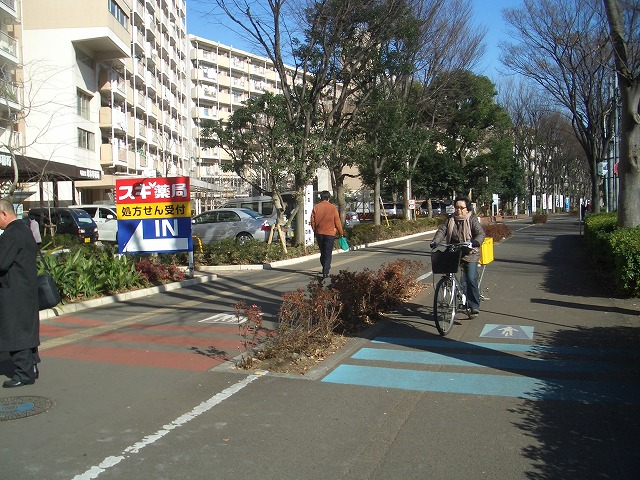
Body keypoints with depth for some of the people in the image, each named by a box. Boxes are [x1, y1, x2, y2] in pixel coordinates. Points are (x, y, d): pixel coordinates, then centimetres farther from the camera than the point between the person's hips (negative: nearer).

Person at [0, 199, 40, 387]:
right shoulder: (25, 230, 13)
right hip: (29, 288, 10)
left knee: (15, 331, -2)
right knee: (27, 328, 17)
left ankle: (24, 373, 4)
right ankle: (31, 367, 26)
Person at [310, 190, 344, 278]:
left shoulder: (316, 207, -1)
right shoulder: (332, 207, -6)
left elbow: (312, 221, 2)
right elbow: (337, 221, -4)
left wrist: (315, 230, 18)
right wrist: (341, 232, 7)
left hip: (319, 233, 3)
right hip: (330, 233, -3)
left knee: (322, 252, 19)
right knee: (328, 253, 0)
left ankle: (325, 267, 32)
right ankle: (325, 272, -7)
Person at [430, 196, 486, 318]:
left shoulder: (472, 220, -2)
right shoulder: (450, 220, 9)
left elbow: (481, 234, -12)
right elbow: (442, 231, 0)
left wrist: (475, 242, -33)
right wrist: (435, 241, -19)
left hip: (470, 254, -4)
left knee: (471, 279, -12)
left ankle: (474, 307, -6)